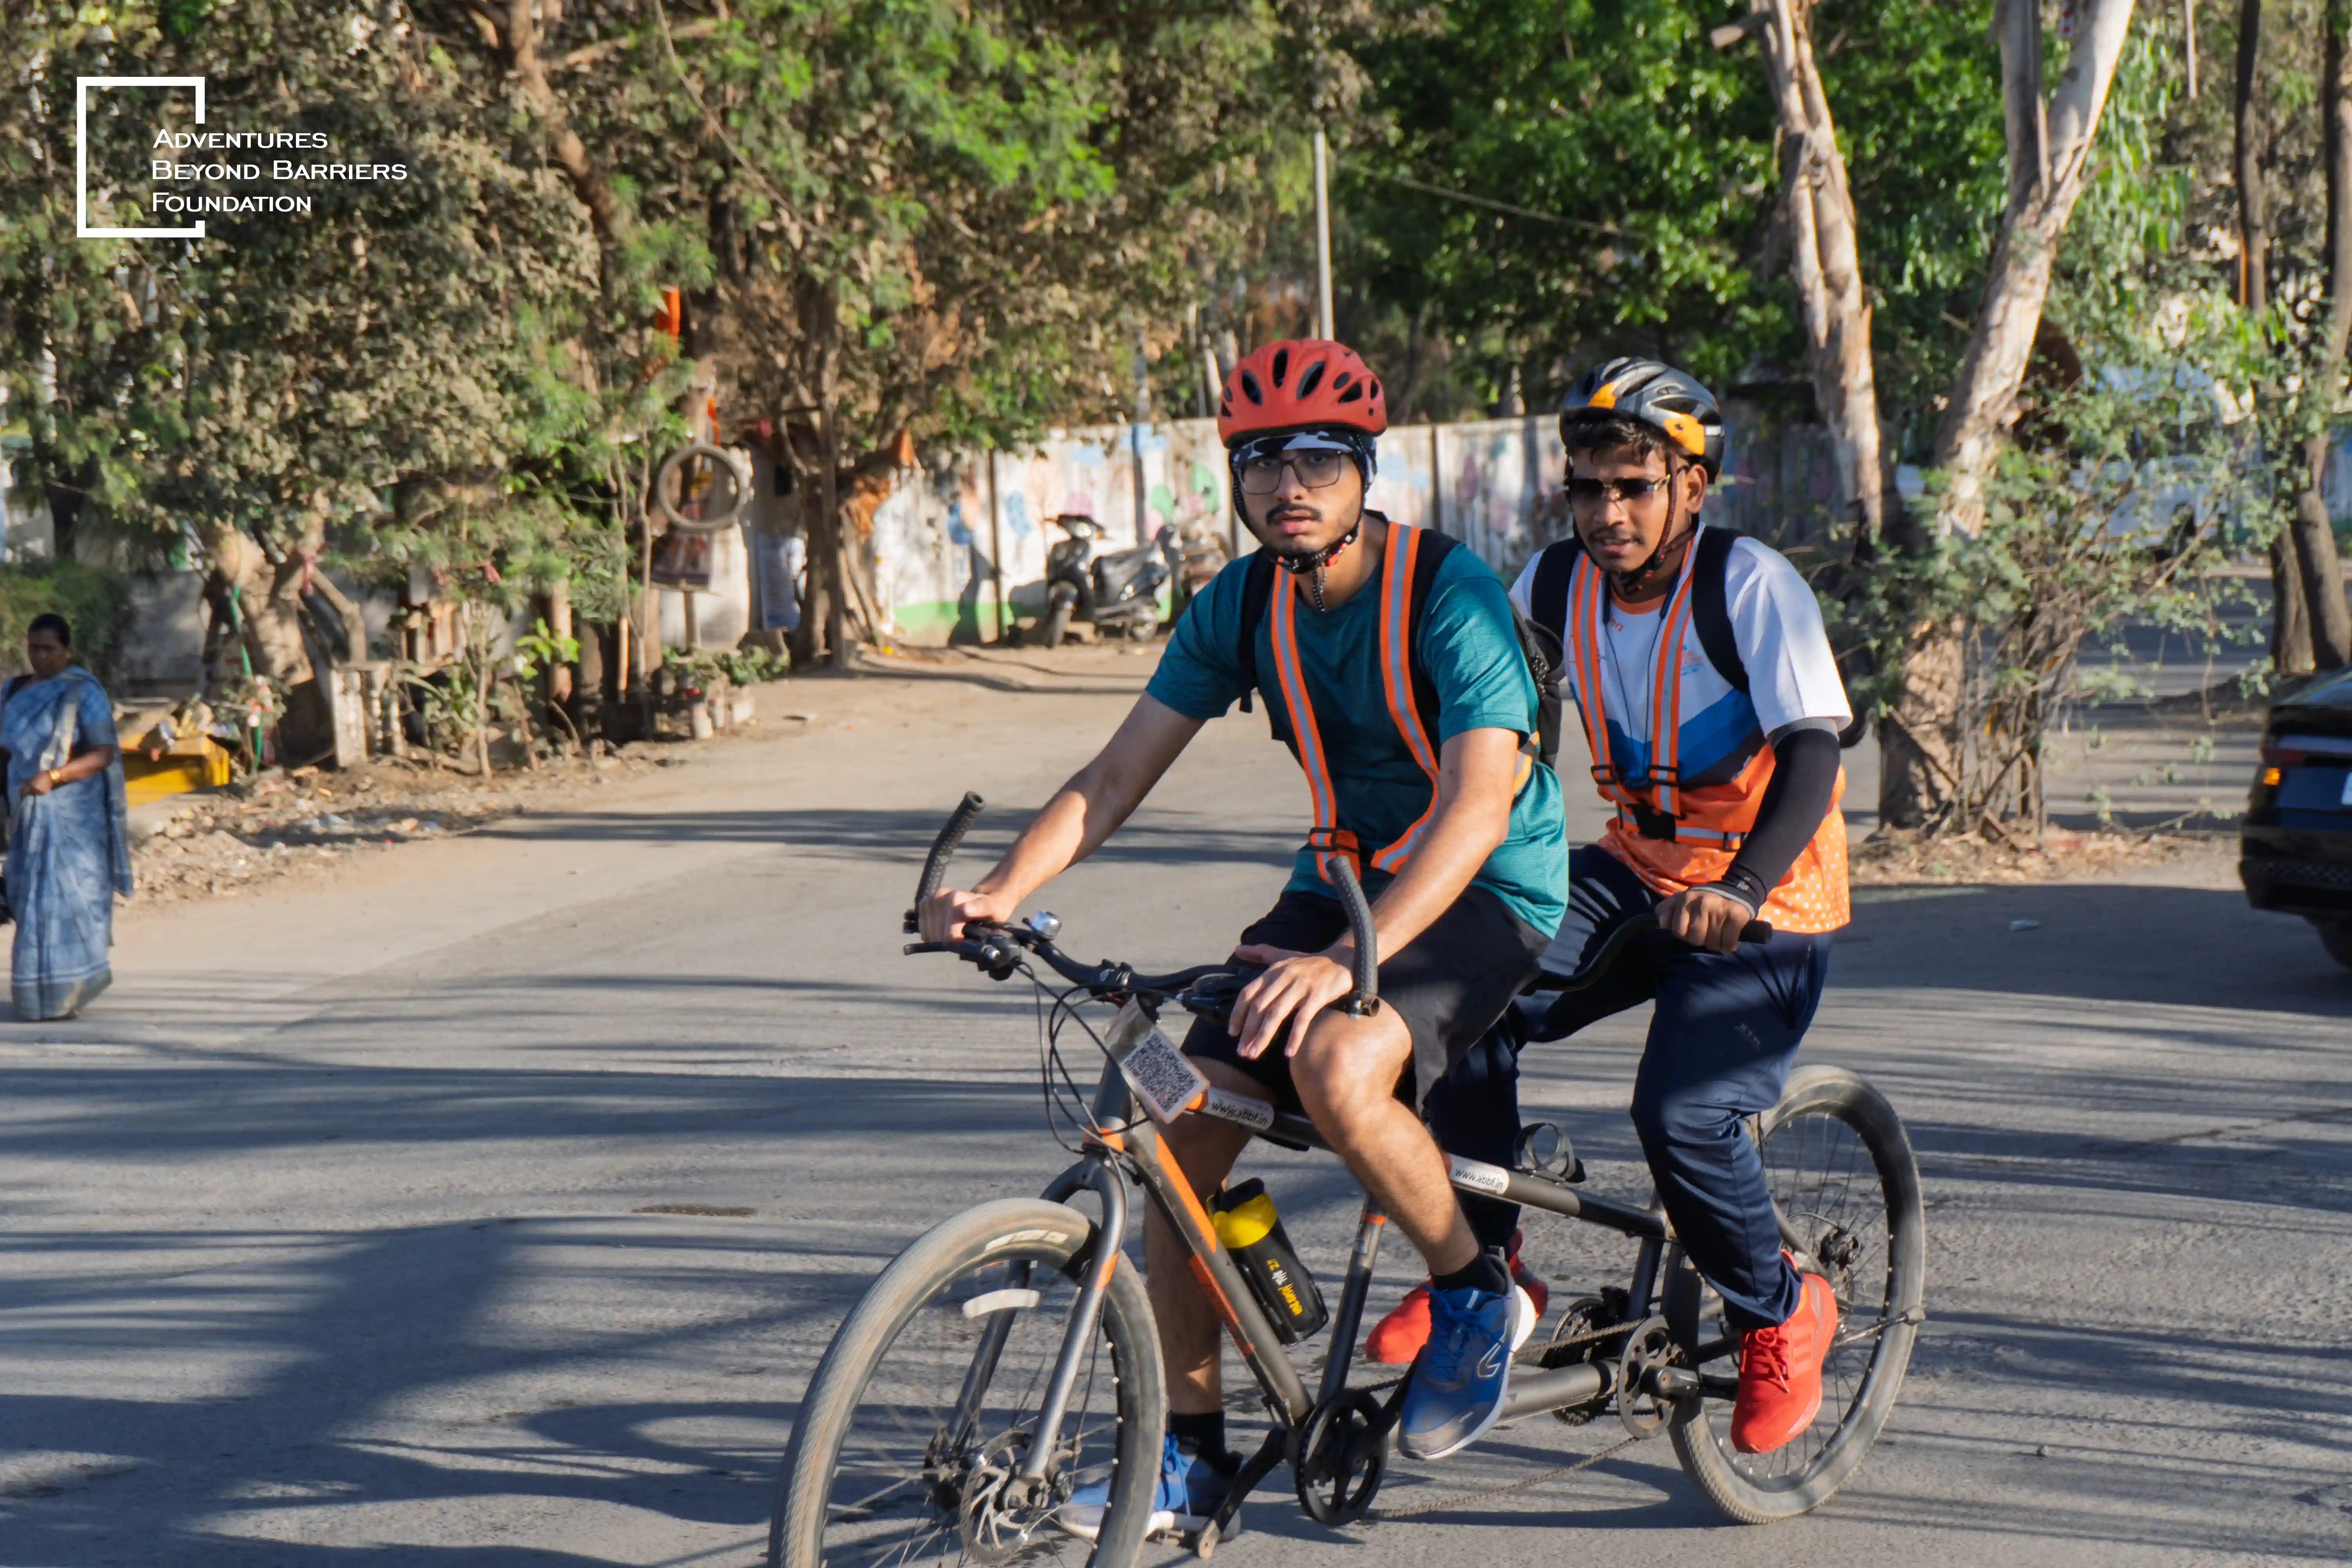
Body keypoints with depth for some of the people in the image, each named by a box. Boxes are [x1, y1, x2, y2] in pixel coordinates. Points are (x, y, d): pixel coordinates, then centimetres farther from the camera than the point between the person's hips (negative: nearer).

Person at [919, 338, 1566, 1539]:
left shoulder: (1451, 592, -22)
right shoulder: (1241, 604, -3)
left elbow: (1479, 804, -32)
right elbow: (1119, 773, -3)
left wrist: (1349, 960, -46)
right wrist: (1000, 889, -21)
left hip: (1485, 892, -6)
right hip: (1341, 877, 6)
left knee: (1338, 1067, -35)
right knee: (1180, 1119, -10)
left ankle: (1475, 1296, -7)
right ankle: (1189, 1453, 2)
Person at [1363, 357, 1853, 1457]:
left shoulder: (1751, 587, -18)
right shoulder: (1554, 585, -2)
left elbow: (1812, 754, -26)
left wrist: (1738, 890, -41)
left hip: (1766, 902, -5)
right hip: (1632, 872, 5)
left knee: (1682, 1118, -25)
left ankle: (1779, 1315, 4)